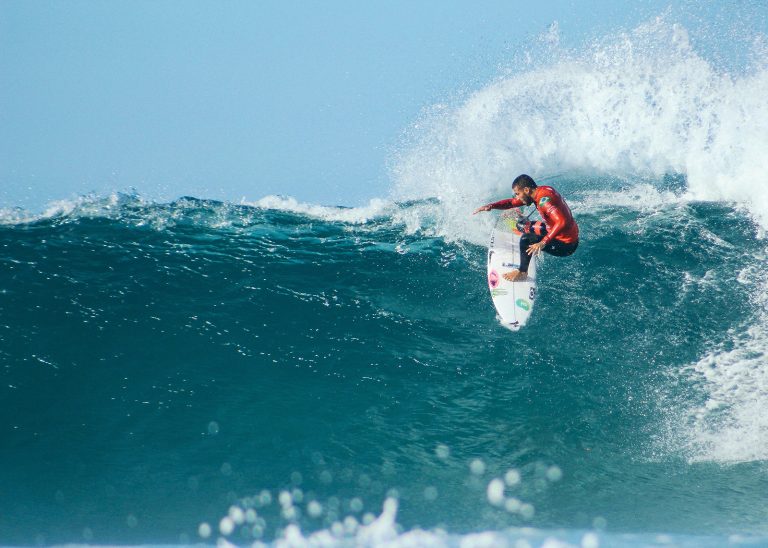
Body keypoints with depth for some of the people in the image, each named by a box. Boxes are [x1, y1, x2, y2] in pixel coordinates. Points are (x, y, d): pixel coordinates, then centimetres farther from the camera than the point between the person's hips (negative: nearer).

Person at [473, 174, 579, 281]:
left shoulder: (544, 199, -27)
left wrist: (543, 243, -40)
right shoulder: (541, 191, 2)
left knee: (526, 238, -20)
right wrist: (490, 206, -2)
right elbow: (512, 202, 11)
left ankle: (522, 272, -6)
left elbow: (562, 222, -39)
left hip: (566, 245, -9)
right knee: (522, 226, 18)